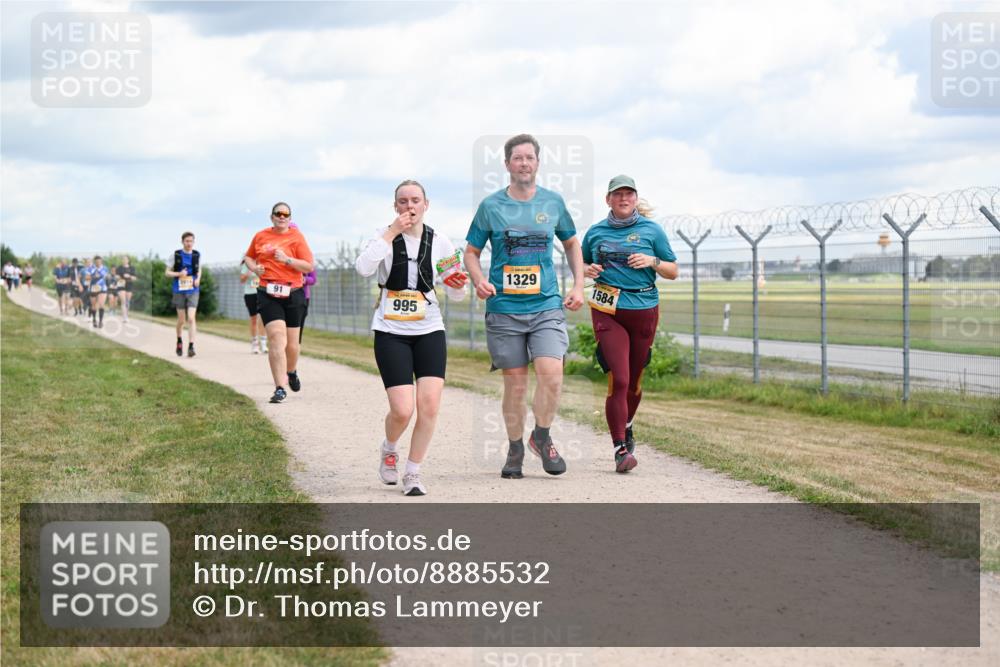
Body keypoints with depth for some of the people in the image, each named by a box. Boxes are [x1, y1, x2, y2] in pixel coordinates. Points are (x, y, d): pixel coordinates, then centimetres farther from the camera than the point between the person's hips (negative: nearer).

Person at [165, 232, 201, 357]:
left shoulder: (197, 255, 2)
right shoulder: (176, 255, -4)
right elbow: (167, 273, 1)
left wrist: (198, 279, -2)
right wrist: (179, 274, -17)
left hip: (193, 291, 0)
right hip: (179, 290, 0)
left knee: (191, 318, -14)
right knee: (181, 320, 8)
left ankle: (191, 346, -16)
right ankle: (179, 341, 34)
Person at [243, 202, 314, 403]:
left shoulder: (296, 237, 2)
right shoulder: (261, 236, 8)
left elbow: (309, 267, -3)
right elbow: (248, 256, 26)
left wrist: (287, 260, -17)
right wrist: (253, 267, 4)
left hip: (292, 294, 0)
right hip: (268, 294, 0)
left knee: (292, 342, 8)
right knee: (276, 337, -15)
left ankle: (291, 371, 42)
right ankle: (280, 388, -17)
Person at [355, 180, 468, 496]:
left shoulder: (439, 242, 3)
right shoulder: (384, 236, -2)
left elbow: (456, 295, 10)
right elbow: (363, 267, -23)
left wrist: (459, 286, -13)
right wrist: (392, 233, -22)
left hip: (429, 331, 2)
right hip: (391, 333, -2)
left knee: (429, 405, -10)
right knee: (402, 411, -11)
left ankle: (413, 474, 7)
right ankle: (388, 450, 24)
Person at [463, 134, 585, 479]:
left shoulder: (553, 202, 7)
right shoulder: (491, 205, 2)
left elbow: (572, 244, 21)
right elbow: (471, 252, 9)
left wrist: (578, 286, 11)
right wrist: (479, 280, -12)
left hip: (546, 305, 1)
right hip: (504, 308, -1)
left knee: (551, 373, -16)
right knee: (515, 383, 1)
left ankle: (542, 437, 7)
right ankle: (515, 449, 20)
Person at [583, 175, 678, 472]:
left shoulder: (651, 230, 5)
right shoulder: (596, 232, 8)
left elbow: (673, 272, 8)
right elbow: (581, 265, 21)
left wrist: (652, 261, -11)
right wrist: (588, 270, -2)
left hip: (644, 309, 1)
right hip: (607, 311, -1)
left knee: (634, 380, 11)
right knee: (618, 379, -13)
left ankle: (626, 426, 39)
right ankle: (620, 448, -11)